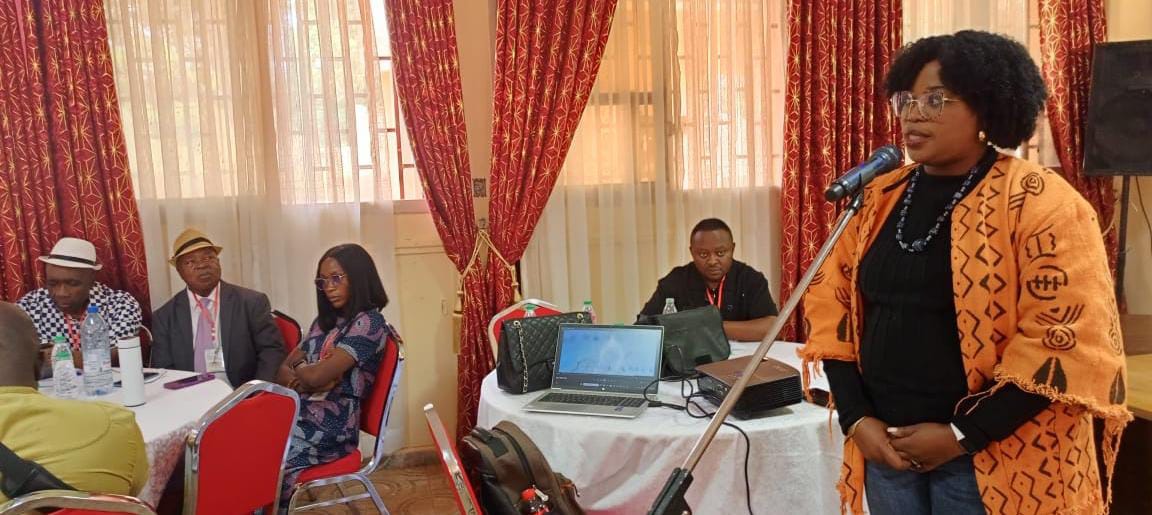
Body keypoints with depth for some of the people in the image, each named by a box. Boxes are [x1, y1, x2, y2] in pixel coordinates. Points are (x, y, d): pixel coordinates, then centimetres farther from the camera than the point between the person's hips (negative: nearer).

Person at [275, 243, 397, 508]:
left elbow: (315, 377, -16)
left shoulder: (369, 323, -9)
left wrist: (298, 370, 6)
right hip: (300, 414, 7)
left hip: (330, 427, -7)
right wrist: (300, 381, -7)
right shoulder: (323, 321, 17)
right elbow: (282, 370, 14)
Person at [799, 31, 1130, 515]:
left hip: (994, 457, -4)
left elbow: (1068, 340, -15)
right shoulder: (880, 197, 4)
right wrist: (855, 417, -4)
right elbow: (832, 302, 5)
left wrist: (964, 436, -15)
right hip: (886, 446, 5)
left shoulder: (1039, 203, -10)